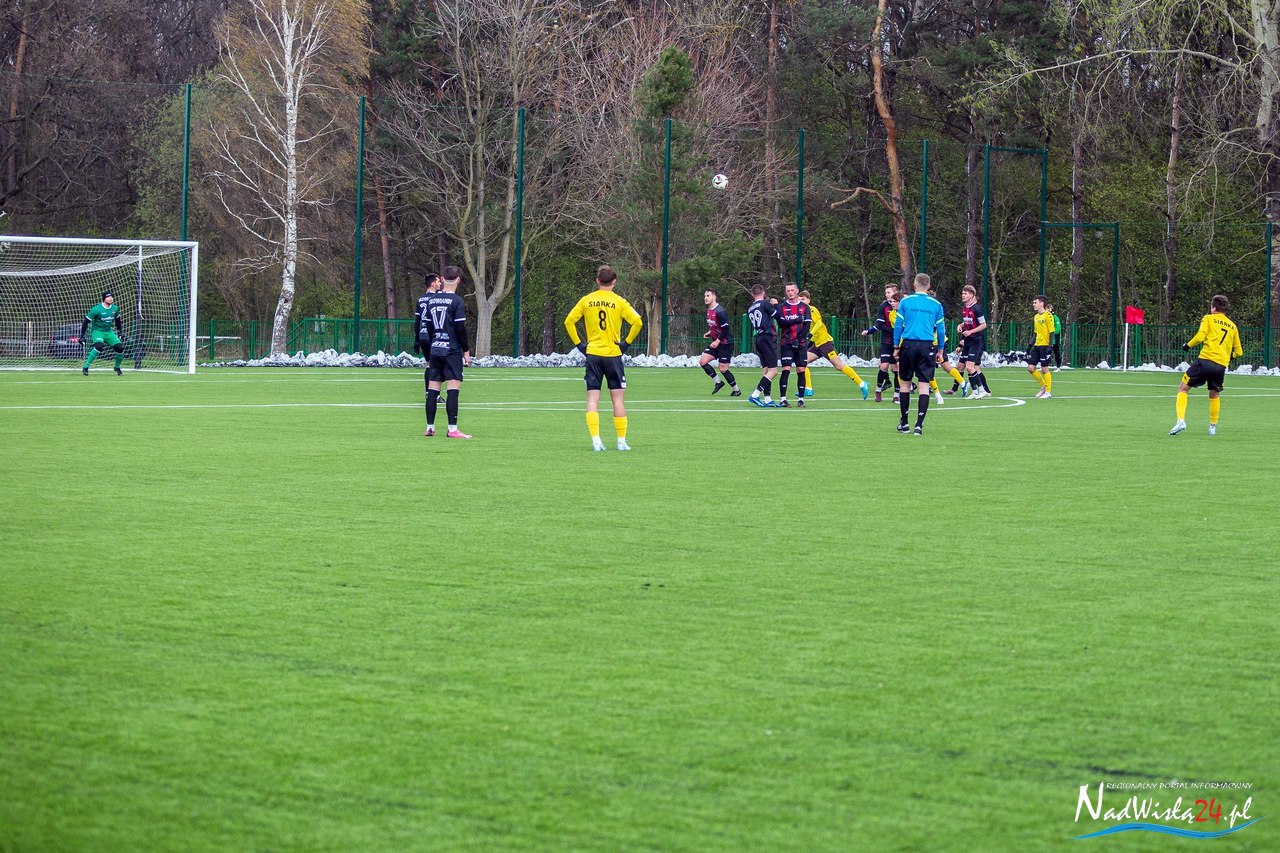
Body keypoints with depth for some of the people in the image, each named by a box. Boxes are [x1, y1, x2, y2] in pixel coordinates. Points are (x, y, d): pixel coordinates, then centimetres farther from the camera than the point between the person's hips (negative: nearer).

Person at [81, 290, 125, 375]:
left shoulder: (115, 309, -1)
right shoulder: (96, 309, -18)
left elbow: (117, 320, 21)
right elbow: (86, 322, -13)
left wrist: (120, 331, 20)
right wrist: (82, 336, -14)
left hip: (109, 332, 5)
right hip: (98, 331, -5)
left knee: (120, 348, -8)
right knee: (99, 346, -34)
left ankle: (117, 367, 19)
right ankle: (86, 367, -26)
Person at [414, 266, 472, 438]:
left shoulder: (431, 299, 9)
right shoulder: (456, 301, -9)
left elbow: (427, 326, 15)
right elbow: (460, 328, -12)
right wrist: (466, 351, -5)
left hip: (434, 351, 6)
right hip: (452, 351, -6)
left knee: (432, 390, 8)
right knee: (453, 389, -8)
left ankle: (430, 428, 10)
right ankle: (452, 429, -13)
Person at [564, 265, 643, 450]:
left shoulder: (586, 301, 3)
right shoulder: (619, 302, -3)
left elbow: (569, 321, 1)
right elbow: (637, 322, -13)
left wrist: (578, 343, 6)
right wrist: (627, 342, -3)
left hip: (592, 354, 2)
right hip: (613, 353, -1)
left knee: (592, 399, 1)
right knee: (618, 398, 5)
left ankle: (595, 439, -11)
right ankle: (621, 441, 5)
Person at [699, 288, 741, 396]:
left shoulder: (719, 312, -21)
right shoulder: (709, 310, 9)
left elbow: (726, 328, -22)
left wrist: (718, 341, -23)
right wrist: (710, 333, 8)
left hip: (725, 344, -9)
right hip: (716, 343, 9)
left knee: (723, 369, -5)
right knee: (702, 361, -2)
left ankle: (736, 390, 12)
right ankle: (718, 382, 12)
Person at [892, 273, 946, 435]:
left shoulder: (905, 302, 2)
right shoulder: (936, 304, 6)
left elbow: (898, 325, 3)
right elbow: (941, 329, 8)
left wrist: (896, 347, 10)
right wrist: (940, 351, 16)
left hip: (908, 344, 0)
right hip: (928, 347, 0)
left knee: (905, 383, 11)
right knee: (923, 385, 0)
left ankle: (904, 423, 15)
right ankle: (919, 425, -8)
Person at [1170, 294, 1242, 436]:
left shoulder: (1208, 319, 7)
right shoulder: (1232, 326, 20)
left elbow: (1200, 336, -9)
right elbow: (1238, 352, 22)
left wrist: (1188, 345, 7)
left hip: (1206, 359, -4)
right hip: (1222, 365, 4)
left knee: (1183, 388, 4)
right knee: (1215, 395, 26)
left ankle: (1180, 420, -13)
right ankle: (1213, 426, 25)